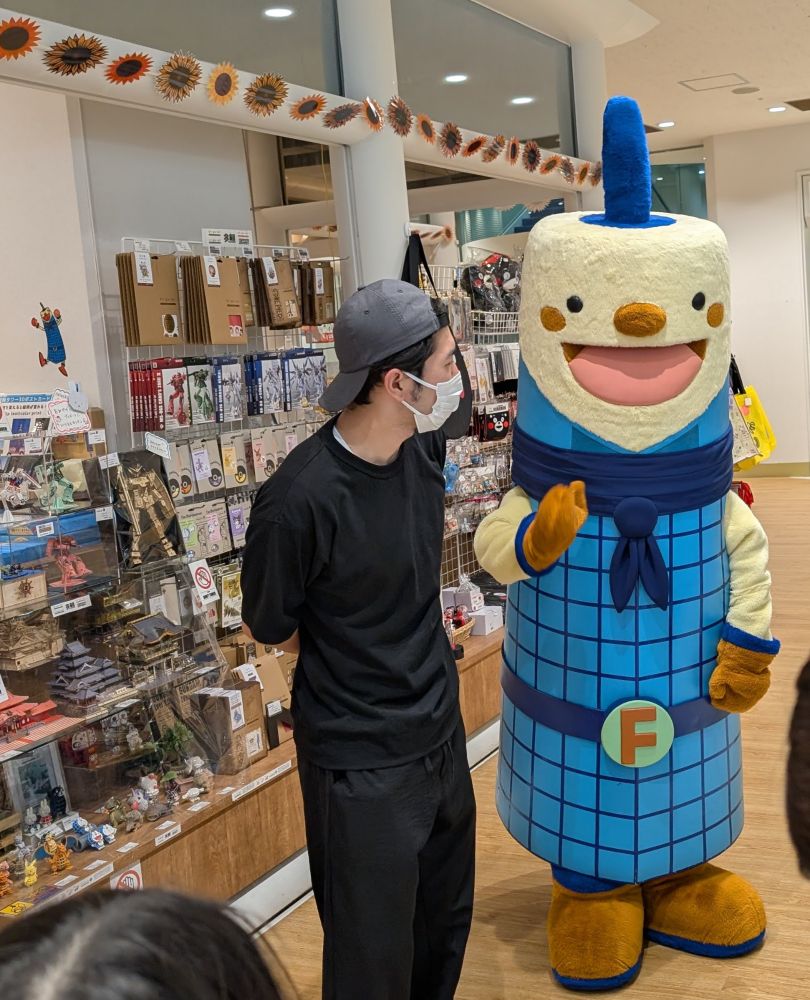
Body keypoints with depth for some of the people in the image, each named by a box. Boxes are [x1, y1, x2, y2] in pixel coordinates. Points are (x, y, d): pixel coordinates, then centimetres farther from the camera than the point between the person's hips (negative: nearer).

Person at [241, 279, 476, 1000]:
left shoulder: (423, 444, -8)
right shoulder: (301, 499, -27)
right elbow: (268, 629, -10)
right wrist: (353, 659, 2)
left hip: (441, 732, 7)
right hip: (361, 763, -6)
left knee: (445, 928, 25)